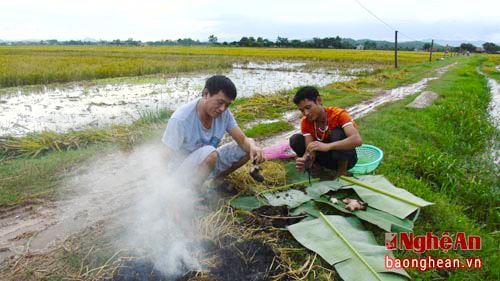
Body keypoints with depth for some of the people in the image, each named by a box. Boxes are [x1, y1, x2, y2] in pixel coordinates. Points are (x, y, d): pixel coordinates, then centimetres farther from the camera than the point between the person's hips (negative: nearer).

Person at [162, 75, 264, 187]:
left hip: (209, 164, 6)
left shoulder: (224, 113, -12)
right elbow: (170, 157, -21)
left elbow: (243, 140, -11)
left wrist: (253, 147, -34)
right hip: (183, 173, -6)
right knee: (209, 153, -37)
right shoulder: (180, 120, -27)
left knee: (249, 148, -8)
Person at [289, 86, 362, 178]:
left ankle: (342, 169, -13)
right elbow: (309, 149, -20)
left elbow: (357, 140, -39)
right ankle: (318, 164, 5)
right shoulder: (306, 122, -11)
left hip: (346, 158, -3)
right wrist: (304, 160, -44)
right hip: (329, 157, 4)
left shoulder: (338, 114, -24)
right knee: (295, 140, -17)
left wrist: (327, 146, -52)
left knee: (337, 134, -34)